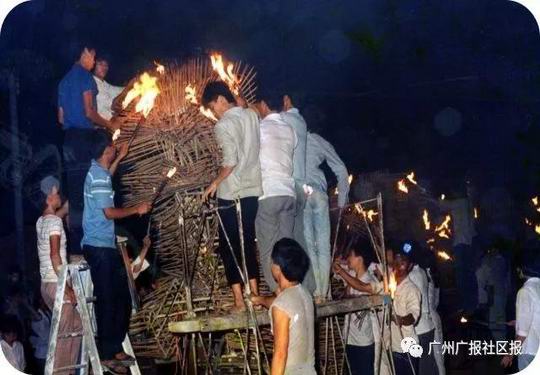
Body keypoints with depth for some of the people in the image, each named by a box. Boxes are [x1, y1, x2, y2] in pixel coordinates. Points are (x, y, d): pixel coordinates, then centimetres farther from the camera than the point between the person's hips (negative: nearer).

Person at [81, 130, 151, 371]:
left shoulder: (97, 171, 13)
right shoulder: (98, 176, -17)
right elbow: (109, 212, -20)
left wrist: (119, 159, 37)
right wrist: (137, 209, -8)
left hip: (104, 245, 10)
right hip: (99, 247, -10)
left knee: (120, 297, 13)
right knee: (107, 300, -7)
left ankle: (115, 348, 20)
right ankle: (106, 355, -2)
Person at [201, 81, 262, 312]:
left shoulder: (224, 125, -12)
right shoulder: (253, 116, 8)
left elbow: (230, 161, -18)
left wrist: (215, 183, -6)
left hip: (232, 194, -7)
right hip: (254, 191, 7)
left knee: (228, 246, 2)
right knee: (248, 243, 14)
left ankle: (239, 301, 0)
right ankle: (255, 295, 16)